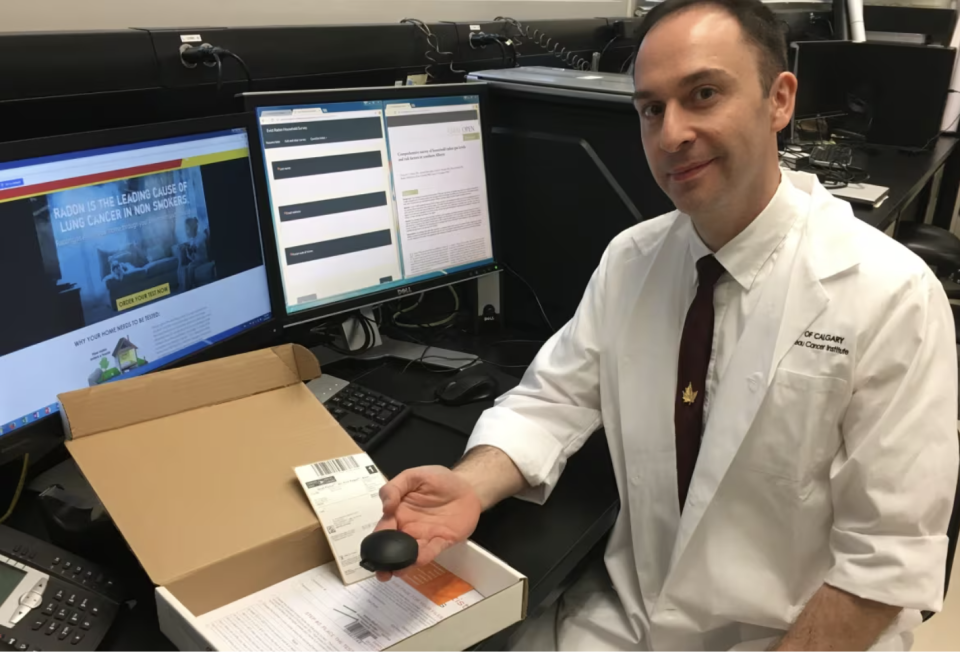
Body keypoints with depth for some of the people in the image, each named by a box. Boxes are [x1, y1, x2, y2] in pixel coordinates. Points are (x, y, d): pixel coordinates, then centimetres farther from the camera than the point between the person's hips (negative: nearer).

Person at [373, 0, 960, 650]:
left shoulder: (891, 297, -18)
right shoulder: (628, 259, -4)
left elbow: (889, 555, -16)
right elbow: (556, 398, -3)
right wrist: (470, 486, -21)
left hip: (797, 634, -3)